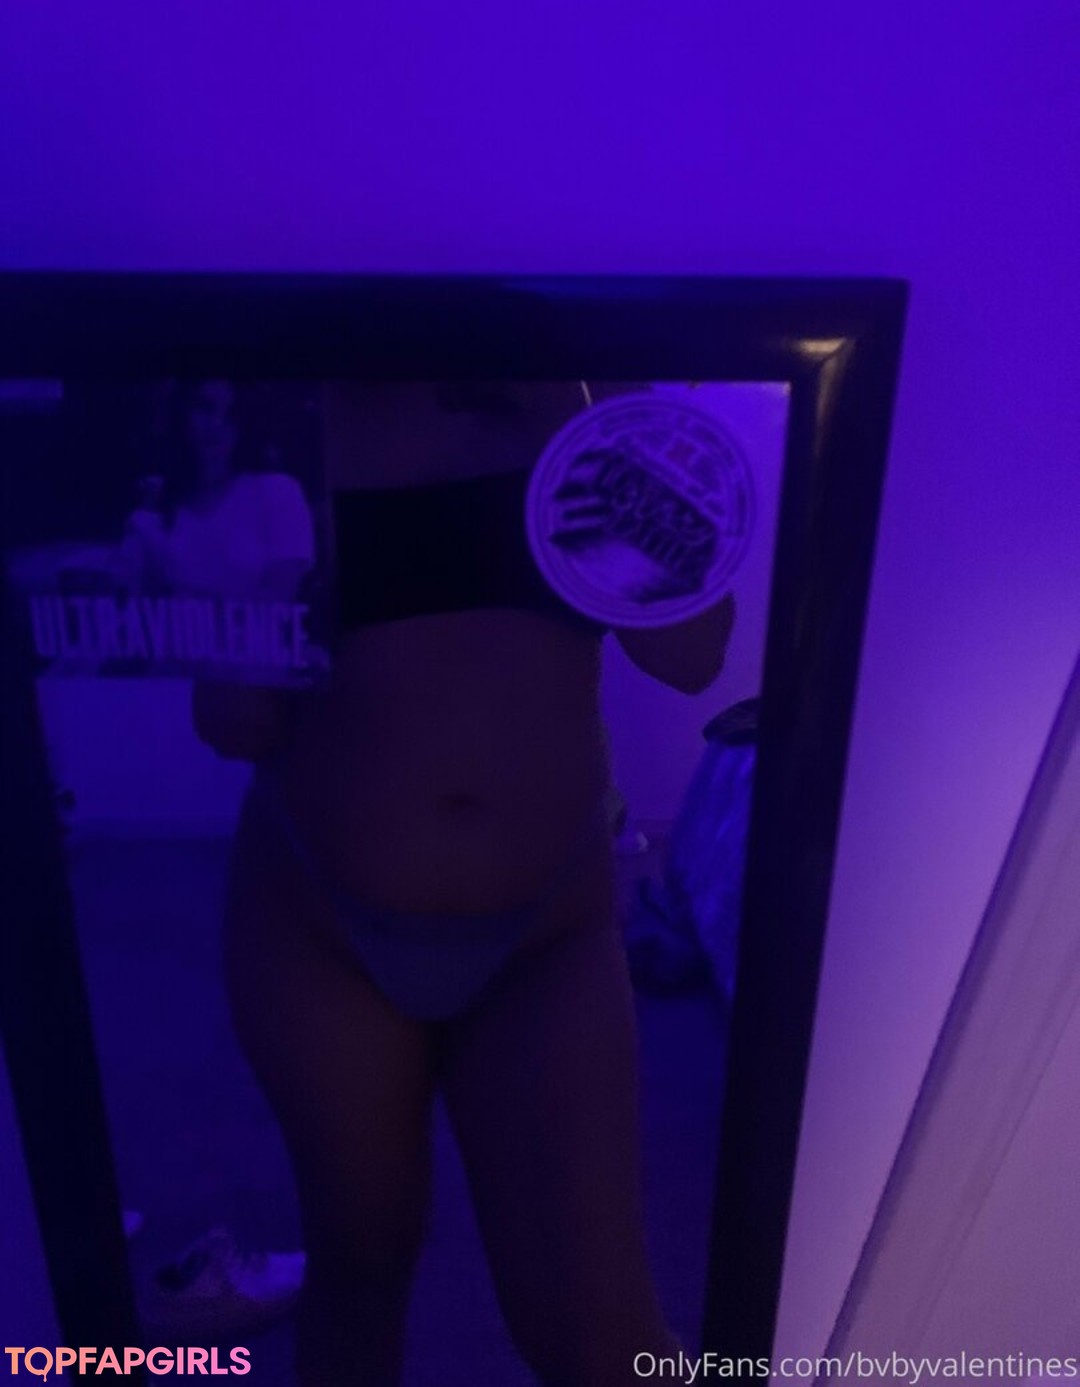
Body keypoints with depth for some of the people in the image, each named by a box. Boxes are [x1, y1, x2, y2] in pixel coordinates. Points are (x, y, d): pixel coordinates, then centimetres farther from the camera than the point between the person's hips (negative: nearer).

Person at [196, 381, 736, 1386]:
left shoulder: (571, 398, -2)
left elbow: (690, 652, -10)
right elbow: (235, 722, -3)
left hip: (547, 932, 0)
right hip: (319, 926, 1)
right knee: (359, 1262, 20)